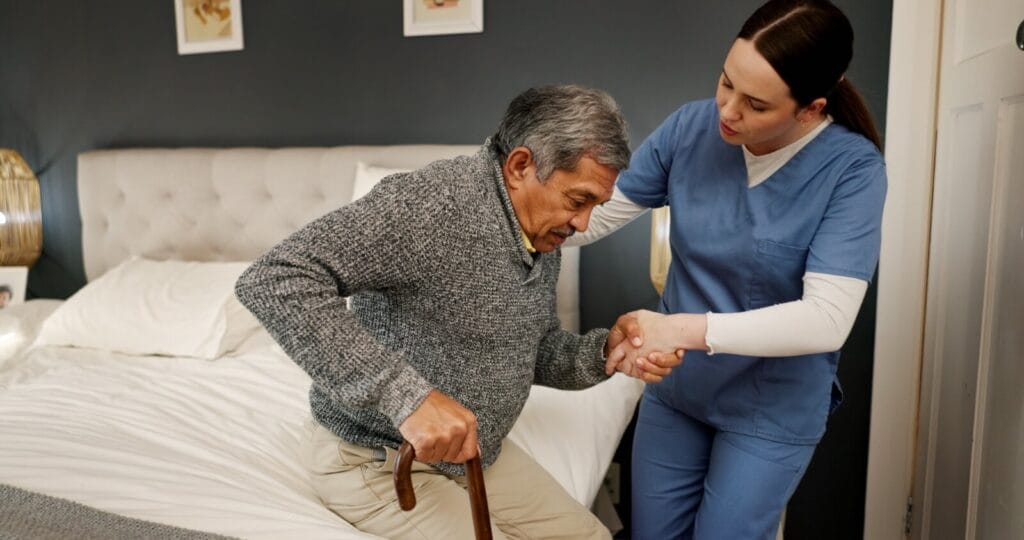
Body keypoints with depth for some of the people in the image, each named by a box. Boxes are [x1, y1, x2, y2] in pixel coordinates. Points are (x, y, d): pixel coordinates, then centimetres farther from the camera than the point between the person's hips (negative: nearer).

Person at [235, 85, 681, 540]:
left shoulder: (544, 237, 0)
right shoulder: (432, 202, -28)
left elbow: (540, 356, 11)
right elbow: (273, 280, -37)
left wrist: (605, 351, -10)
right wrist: (405, 394, -43)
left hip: (478, 452, 8)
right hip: (378, 461, -7)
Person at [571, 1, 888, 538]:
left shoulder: (852, 168, -20)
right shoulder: (691, 127, -11)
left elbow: (827, 319, -28)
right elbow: (596, 213, -7)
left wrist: (687, 329, -34)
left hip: (772, 409, -3)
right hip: (674, 388, 4)